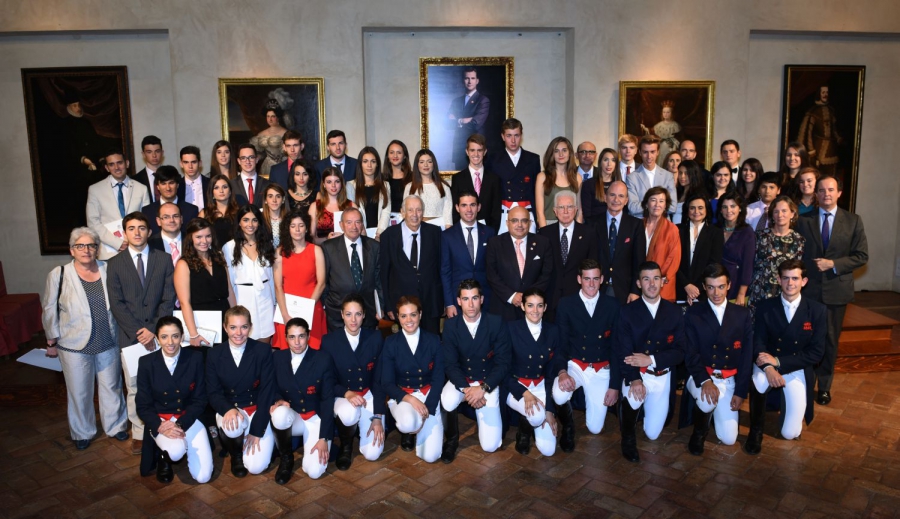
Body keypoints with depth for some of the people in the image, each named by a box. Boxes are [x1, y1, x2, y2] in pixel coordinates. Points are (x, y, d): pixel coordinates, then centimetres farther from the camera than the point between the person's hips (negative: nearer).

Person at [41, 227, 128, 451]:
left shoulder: (108, 270, -3)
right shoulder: (59, 274, -8)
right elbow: (49, 310, -1)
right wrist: (52, 341, 2)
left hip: (108, 343, 2)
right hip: (75, 345, -2)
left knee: (111, 387, 15)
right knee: (79, 392, 12)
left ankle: (115, 426, 34)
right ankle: (82, 433, 32)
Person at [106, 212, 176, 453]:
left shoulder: (164, 259, 7)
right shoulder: (114, 264, 6)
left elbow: (169, 299, 2)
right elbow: (116, 303, 0)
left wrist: (154, 330, -9)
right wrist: (138, 331, -10)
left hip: (159, 334, 0)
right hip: (130, 335, 0)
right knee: (134, 388, 6)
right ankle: (139, 434, 19)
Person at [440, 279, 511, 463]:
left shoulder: (496, 323, -13)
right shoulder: (450, 325, -9)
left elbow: (503, 362, -13)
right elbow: (450, 364, -11)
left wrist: (483, 388, -24)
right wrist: (466, 388, -27)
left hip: (488, 383, 0)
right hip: (462, 380, 1)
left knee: (490, 446, -7)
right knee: (448, 401, -35)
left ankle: (481, 413, 27)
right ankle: (451, 439, -3)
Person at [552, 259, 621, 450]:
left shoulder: (612, 305, -2)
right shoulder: (566, 304, -5)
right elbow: (560, 343, -7)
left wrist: (614, 385, -5)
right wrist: (562, 371, -26)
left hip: (601, 370, 1)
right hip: (574, 365, -1)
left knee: (595, 428, 0)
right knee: (559, 396, -34)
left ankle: (591, 402, 36)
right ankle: (567, 426, 1)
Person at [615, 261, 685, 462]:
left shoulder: (675, 312, 2)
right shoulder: (627, 312, -3)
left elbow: (679, 351, -3)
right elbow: (623, 351, -11)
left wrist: (651, 360, -19)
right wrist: (634, 379, -26)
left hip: (662, 376, 2)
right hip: (635, 374, -2)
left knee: (652, 433, 2)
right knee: (631, 399, -36)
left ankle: (649, 408, 38)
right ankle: (628, 438, -5)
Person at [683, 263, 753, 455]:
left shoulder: (742, 314, 2)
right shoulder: (693, 314, -4)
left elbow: (747, 355, 1)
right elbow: (690, 354, -10)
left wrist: (740, 391, -5)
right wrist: (705, 381, -27)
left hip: (729, 380, 2)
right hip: (701, 377, -2)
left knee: (729, 439, -5)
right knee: (707, 402, -36)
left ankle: (716, 411, 30)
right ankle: (700, 431, -1)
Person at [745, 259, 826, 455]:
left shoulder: (817, 310, -7)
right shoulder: (765, 307, -5)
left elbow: (816, 353, -10)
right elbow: (758, 343, -8)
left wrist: (778, 362, -21)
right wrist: (768, 367, -30)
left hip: (798, 370, 0)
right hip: (769, 364, 0)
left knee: (790, 434, -3)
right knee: (756, 382, -38)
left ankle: (786, 402, 32)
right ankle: (756, 430, -13)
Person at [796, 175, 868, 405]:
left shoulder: (853, 221, 2)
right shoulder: (804, 220, 1)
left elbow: (862, 256, -1)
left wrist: (833, 264, -15)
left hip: (836, 290, 1)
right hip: (808, 289, -1)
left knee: (830, 340, 12)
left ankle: (824, 387, 26)